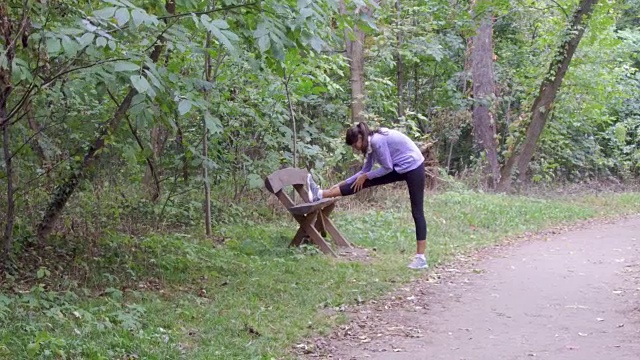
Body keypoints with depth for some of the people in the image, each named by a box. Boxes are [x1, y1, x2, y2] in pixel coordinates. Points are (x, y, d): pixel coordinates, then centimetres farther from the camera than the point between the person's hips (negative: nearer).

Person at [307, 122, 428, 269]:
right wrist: (342, 183, 9)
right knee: (363, 182, 3)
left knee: (417, 211, -6)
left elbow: (387, 168, -20)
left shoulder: (377, 141, -23)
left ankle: (420, 257, -5)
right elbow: (365, 171, 12)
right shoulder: (371, 144, 5)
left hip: (413, 167, -9)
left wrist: (365, 176, -10)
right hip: (399, 168, 9)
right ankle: (320, 194, 1)